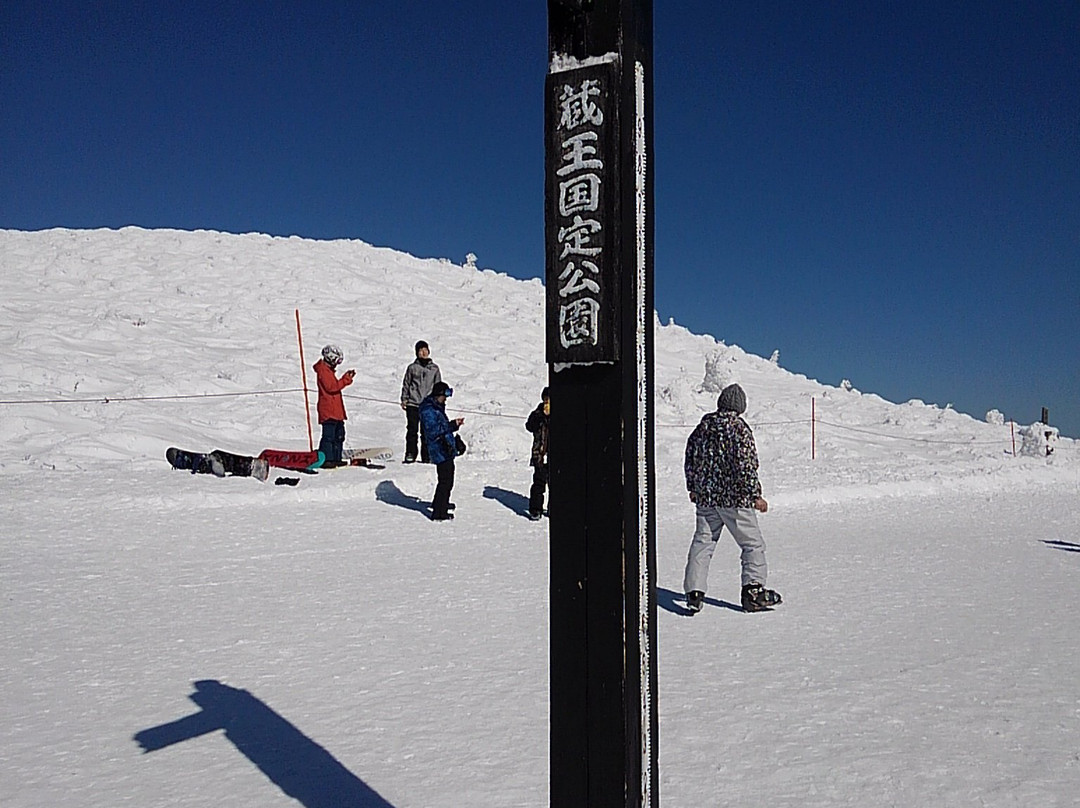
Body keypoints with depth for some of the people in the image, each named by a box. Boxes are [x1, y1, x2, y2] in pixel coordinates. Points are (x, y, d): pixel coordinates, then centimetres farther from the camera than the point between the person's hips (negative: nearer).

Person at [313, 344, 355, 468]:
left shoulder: (328, 370, 22)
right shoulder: (323, 370, -10)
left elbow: (336, 385, 21)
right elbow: (331, 387, -20)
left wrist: (346, 377, 10)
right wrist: (346, 380, -18)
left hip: (336, 411, 11)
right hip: (328, 410, -11)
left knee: (339, 435, 12)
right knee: (329, 435, -11)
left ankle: (336, 459, 17)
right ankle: (325, 459, -10)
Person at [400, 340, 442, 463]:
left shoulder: (434, 368, 10)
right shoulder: (412, 367, 6)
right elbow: (406, 384, 10)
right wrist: (404, 399, 2)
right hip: (413, 403, -1)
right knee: (412, 430, -2)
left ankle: (426, 456, 4)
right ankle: (410, 455, 4)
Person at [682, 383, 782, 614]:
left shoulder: (703, 426, 7)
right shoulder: (739, 428, -11)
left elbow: (690, 458, 14)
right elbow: (746, 466, -16)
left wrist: (693, 488, 25)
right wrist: (755, 496, -11)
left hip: (705, 497, 6)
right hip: (735, 498, -5)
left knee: (702, 542, 10)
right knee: (753, 543, 7)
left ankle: (694, 592, 6)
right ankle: (753, 590, 3)